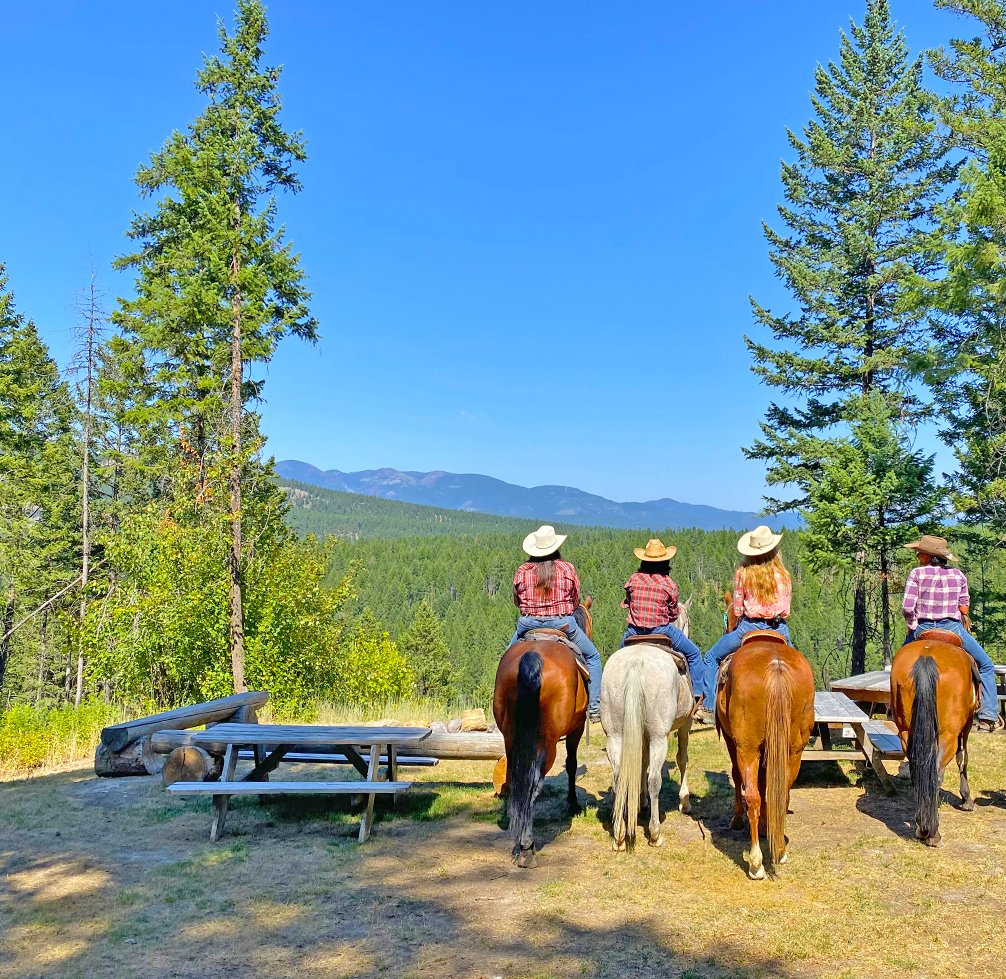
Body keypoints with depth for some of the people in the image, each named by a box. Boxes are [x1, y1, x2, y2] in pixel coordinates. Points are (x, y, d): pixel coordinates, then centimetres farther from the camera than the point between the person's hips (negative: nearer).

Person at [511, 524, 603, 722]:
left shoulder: (522, 571, 0)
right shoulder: (568, 569, -1)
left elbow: (517, 601, 11)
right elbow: (576, 602, 7)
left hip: (529, 623, 1)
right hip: (563, 623, -1)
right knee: (593, 656, 17)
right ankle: (594, 706, 11)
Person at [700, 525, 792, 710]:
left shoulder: (743, 573, -5)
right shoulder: (783, 575, -1)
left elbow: (737, 609, -1)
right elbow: (785, 611, 3)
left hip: (750, 627, -2)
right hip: (779, 629, 2)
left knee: (712, 657, 13)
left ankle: (709, 706, 6)